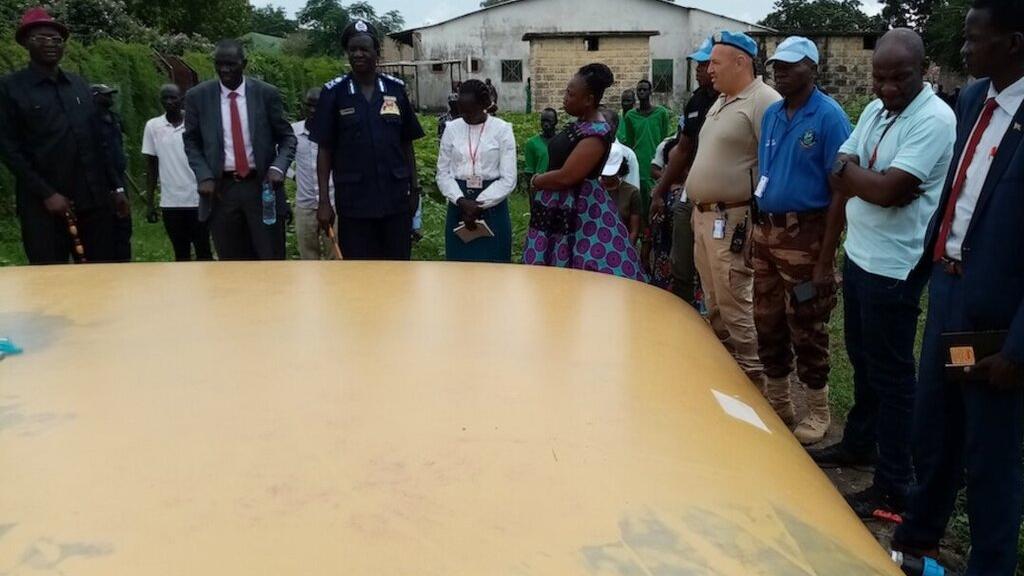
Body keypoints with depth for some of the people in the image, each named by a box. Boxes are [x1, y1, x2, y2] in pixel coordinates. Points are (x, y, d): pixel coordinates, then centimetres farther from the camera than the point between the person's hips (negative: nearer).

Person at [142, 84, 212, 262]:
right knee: (181, 253, 10)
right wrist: (150, 202, 4)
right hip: (170, 203, 2)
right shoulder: (152, 126, 3)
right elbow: (151, 166, 7)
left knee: (204, 251, 4)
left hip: (198, 199, -2)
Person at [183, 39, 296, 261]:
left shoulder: (267, 93, 1)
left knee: (272, 260, 2)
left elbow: (287, 137, 6)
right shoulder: (198, 96, 4)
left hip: (262, 186, -1)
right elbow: (191, 142, 9)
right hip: (221, 190, 1)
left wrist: (278, 167, -13)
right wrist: (204, 176, -6)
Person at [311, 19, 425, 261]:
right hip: (353, 200, -2)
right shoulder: (334, 92, -1)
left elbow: (406, 144, 9)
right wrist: (324, 200, -6)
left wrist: (414, 188, 7)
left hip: (396, 197, 2)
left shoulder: (396, 89, 4)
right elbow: (325, 150, -1)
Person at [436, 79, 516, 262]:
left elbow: (508, 179, -8)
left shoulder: (502, 129, -4)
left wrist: (479, 205, -13)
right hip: (459, 206, 3)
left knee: (492, 264, 2)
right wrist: (462, 201, -12)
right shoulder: (452, 129, 4)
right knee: (459, 262, 6)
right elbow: (443, 173, 4)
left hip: (492, 207, -2)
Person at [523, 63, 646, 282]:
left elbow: (566, 176, -23)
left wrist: (536, 182, -7)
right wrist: (543, 179, -2)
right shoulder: (581, 123, 9)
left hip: (578, 211, -10)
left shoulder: (596, 133, -21)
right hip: (560, 210, 10)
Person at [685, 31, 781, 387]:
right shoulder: (720, 103, 19)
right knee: (714, 304, 16)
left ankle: (750, 381, 4)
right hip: (705, 215, 10)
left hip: (732, 220, -10)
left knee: (736, 305, -7)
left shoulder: (764, 102, -13)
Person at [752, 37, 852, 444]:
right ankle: (777, 403, 31)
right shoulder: (771, 114, 10)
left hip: (805, 234, -7)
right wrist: (755, 229, 11)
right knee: (767, 324, 14)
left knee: (806, 330, 3)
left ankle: (818, 413, 21)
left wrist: (826, 260, -18)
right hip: (766, 232, 7)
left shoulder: (829, 116, -12)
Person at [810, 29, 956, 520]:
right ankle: (859, 443, 40)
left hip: (894, 268, -8)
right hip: (858, 255, 8)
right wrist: (870, 180, -15)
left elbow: (888, 190, -25)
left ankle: (894, 486, 12)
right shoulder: (875, 110, 8)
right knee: (862, 360, 21)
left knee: (890, 373, 0)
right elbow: (838, 177, 5)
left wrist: (848, 168, -7)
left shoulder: (934, 119, -17)